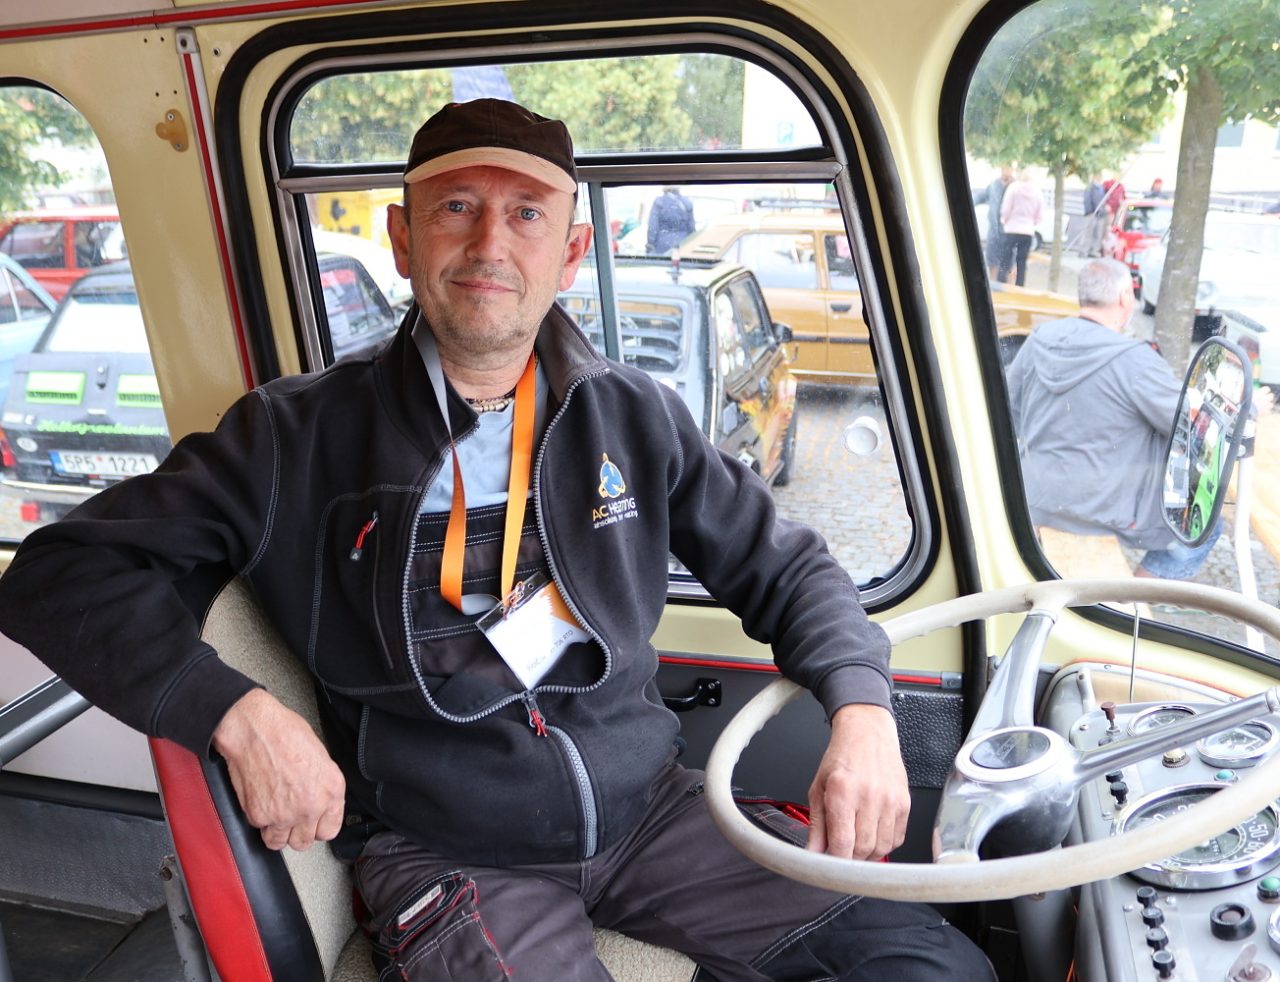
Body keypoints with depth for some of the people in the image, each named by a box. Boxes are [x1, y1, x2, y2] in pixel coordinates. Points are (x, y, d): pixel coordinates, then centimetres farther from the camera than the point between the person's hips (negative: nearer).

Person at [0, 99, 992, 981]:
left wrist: (862, 708, -7)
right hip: (443, 852, -2)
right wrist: (239, 715, -20)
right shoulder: (303, 435, -5)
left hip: (647, 806, 3)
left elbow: (784, 567, 10)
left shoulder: (636, 418, 3)